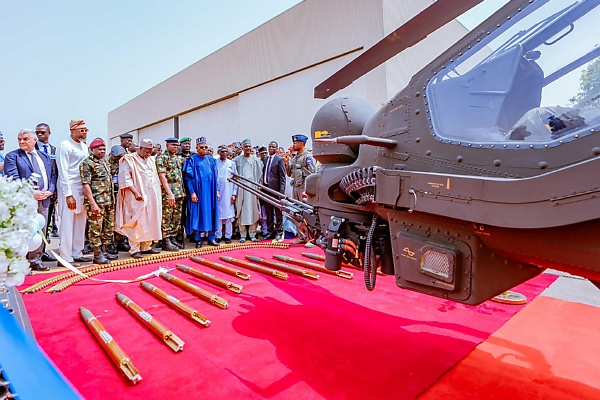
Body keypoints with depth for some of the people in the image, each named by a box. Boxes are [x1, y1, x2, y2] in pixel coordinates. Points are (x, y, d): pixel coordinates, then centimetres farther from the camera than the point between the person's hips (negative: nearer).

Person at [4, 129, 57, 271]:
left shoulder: (45, 157, 16)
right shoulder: (12, 157, 1)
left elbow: (53, 175, 13)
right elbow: (13, 179, -9)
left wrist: (50, 191, -3)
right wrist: (31, 193, -18)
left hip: (44, 199, 5)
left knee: (40, 232, 9)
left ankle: (35, 260, 19)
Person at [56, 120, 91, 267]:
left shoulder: (84, 146, 14)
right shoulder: (65, 146, -7)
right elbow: (63, 172, -12)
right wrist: (68, 194, -16)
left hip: (83, 188, 7)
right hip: (69, 189, -7)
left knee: (80, 223, 10)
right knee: (67, 223, -3)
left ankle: (77, 254, 19)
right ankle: (65, 257, 3)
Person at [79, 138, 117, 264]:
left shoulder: (105, 162, 17)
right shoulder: (87, 163, -8)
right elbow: (85, 184, -14)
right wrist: (93, 203, -19)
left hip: (109, 201, 8)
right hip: (96, 201, -8)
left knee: (109, 227, 13)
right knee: (96, 228, -2)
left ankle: (104, 251, 25)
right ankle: (97, 255, 6)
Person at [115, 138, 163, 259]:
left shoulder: (151, 160, 16)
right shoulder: (129, 160, -5)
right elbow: (125, 179, -13)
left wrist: (157, 194, 14)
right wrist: (136, 192, -20)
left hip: (151, 198, 7)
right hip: (138, 198, -7)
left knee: (150, 222, 9)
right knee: (137, 223, -6)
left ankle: (146, 247, 18)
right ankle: (134, 250, 1)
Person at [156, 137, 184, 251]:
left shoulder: (178, 158, 16)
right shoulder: (161, 158, -6)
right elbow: (162, 176, -14)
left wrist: (182, 191, 13)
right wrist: (170, 193, -20)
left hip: (179, 192, 8)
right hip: (167, 192, -7)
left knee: (177, 218, 10)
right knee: (166, 217, -3)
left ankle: (173, 239, 19)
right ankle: (166, 242, 2)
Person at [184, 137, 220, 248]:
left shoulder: (211, 160, 12)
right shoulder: (192, 160, -1)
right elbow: (188, 177, -5)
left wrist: (217, 190, 8)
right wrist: (192, 192, -14)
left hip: (210, 192, 4)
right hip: (198, 192, -4)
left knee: (211, 213, 6)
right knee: (198, 214, 0)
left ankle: (211, 237, 13)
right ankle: (198, 239, 8)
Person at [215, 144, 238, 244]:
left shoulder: (232, 164, 9)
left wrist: (234, 194, 1)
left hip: (228, 193, 1)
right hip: (217, 193, -1)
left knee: (229, 214, 2)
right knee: (218, 215, 0)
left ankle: (228, 236, 9)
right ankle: (218, 236, 9)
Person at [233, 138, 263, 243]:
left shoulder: (256, 160, 7)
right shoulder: (237, 160, 6)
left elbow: (259, 174, 8)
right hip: (241, 188, 0)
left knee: (253, 211, 2)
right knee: (242, 211, 1)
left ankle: (253, 235, 9)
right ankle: (243, 235, 7)